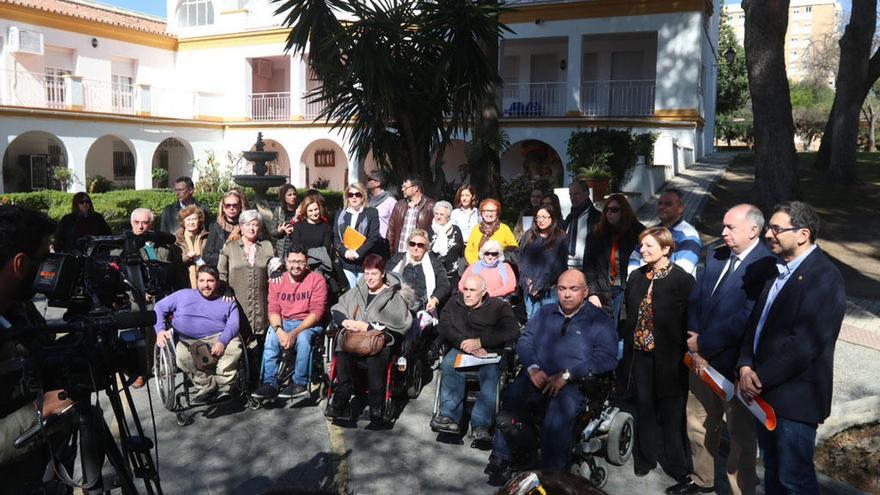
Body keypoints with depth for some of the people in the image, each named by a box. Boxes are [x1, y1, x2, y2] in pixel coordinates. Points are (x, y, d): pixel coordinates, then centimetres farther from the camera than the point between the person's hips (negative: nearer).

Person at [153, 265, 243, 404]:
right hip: (188, 342, 1)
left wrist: (222, 342, -20)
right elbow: (159, 307, 20)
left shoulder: (228, 302, 18)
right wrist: (160, 330, 1)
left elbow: (233, 324, 1)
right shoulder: (183, 295, 22)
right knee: (182, 356, -34)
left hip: (218, 339, -1)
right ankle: (207, 386, -22)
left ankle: (224, 386, -24)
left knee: (234, 346, -33)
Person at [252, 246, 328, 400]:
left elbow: (317, 311, -12)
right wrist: (279, 330, -22)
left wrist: (295, 332, -23)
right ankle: (270, 383, -25)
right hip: (283, 322, 3)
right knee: (271, 337, -28)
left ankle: (300, 383, -22)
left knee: (303, 337, -35)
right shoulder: (277, 281, 6)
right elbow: (273, 309, 0)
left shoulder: (317, 280, -4)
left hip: (308, 324, -3)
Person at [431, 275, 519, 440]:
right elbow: (443, 327, 4)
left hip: (490, 352, -2)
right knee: (449, 364, -32)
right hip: (461, 349, 2)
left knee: (490, 374, -35)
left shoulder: (499, 307, 4)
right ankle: (449, 416, -33)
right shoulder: (455, 303, 15)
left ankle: (481, 424, -37)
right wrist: (463, 343, -14)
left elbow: (512, 331, -10)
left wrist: (480, 342, -17)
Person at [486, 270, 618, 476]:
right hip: (537, 377, 4)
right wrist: (533, 368, -6)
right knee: (511, 396, -27)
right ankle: (501, 459, -14)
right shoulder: (545, 313, 22)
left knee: (558, 416, -34)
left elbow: (607, 357, -6)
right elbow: (525, 342, 16)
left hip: (575, 382, -3)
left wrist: (566, 375, -14)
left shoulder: (599, 319, 7)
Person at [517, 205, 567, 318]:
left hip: (549, 287, -3)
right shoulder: (528, 236, 13)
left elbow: (558, 263, -5)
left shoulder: (559, 238, 1)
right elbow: (522, 260, 9)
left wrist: (541, 284, -10)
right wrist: (527, 281, -4)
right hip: (529, 286, 3)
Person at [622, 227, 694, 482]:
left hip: (668, 355, -5)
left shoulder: (683, 279, -12)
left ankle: (676, 463, 27)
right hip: (640, 353, 5)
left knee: (671, 410, 9)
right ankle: (645, 458, 32)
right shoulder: (636, 277, 5)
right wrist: (628, 351, 10)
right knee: (644, 406, 16)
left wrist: (685, 356, -12)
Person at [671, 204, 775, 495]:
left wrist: (703, 343, -17)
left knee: (741, 434, 12)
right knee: (698, 425, 21)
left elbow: (747, 318, -24)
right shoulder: (716, 256, 6)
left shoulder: (766, 266, -19)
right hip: (702, 360, 7)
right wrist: (695, 347, -7)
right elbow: (695, 300, 4)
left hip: (735, 365, -7)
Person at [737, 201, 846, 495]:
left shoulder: (824, 277, -18)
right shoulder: (776, 267, 8)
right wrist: (746, 365, -4)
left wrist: (761, 377, -17)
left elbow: (804, 343, -23)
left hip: (794, 396, -8)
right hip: (765, 392, 8)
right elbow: (756, 319, 10)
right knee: (772, 467, 22)